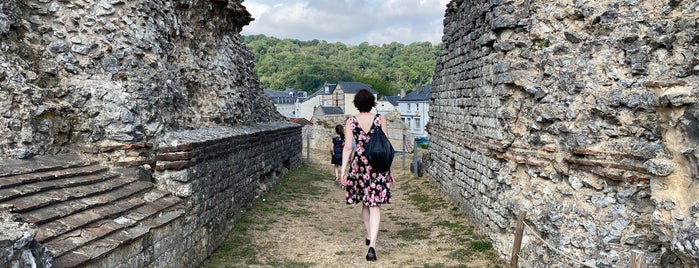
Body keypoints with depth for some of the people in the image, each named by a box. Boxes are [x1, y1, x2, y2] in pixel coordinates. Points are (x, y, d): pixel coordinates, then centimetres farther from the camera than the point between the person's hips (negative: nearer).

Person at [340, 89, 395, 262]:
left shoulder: (350, 122, 0)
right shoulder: (380, 120, -2)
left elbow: (347, 147, -4)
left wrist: (343, 171, -1)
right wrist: (390, 171, 6)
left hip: (359, 164, 2)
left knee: (364, 203, 20)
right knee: (375, 206, -1)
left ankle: (369, 237, 36)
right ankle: (372, 246, -13)